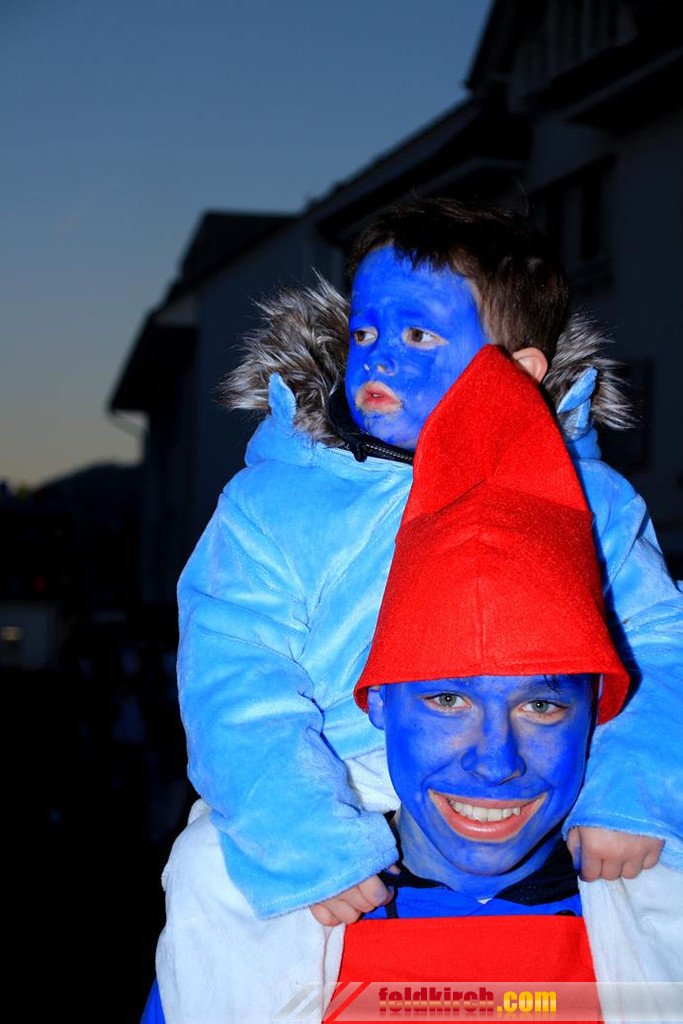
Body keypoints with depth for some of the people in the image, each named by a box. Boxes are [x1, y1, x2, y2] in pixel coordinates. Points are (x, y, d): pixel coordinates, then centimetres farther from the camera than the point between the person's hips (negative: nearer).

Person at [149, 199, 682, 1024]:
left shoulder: (588, 502, 4)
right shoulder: (272, 503, -2)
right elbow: (239, 690, -10)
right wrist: (310, 843, -24)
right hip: (344, 793, -1)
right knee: (216, 875, -25)